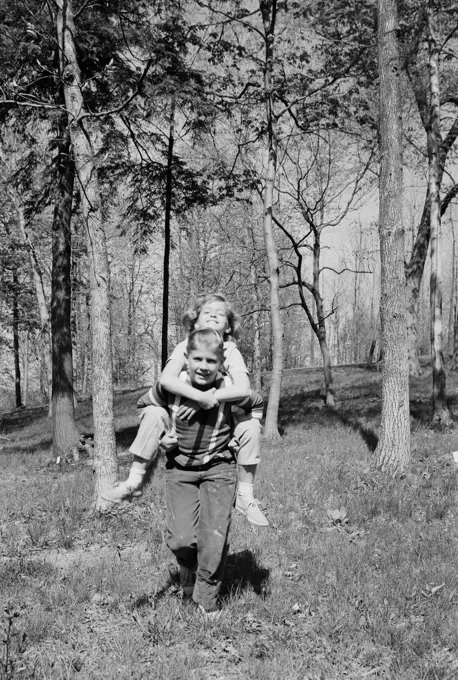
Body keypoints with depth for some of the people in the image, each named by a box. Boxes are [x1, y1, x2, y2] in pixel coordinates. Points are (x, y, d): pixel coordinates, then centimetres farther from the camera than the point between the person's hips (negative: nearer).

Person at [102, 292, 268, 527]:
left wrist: (206, 402, -36)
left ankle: (245, 497, -11)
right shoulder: (185, 347, -10)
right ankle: (134, 481, -11)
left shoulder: (231, 351, -10)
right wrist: (200, 396, -40)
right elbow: (165, 379, -28)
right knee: (152, 414, -25)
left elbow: (243, 389, -28)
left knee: (250, 425, -26)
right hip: (184, 417, 0)